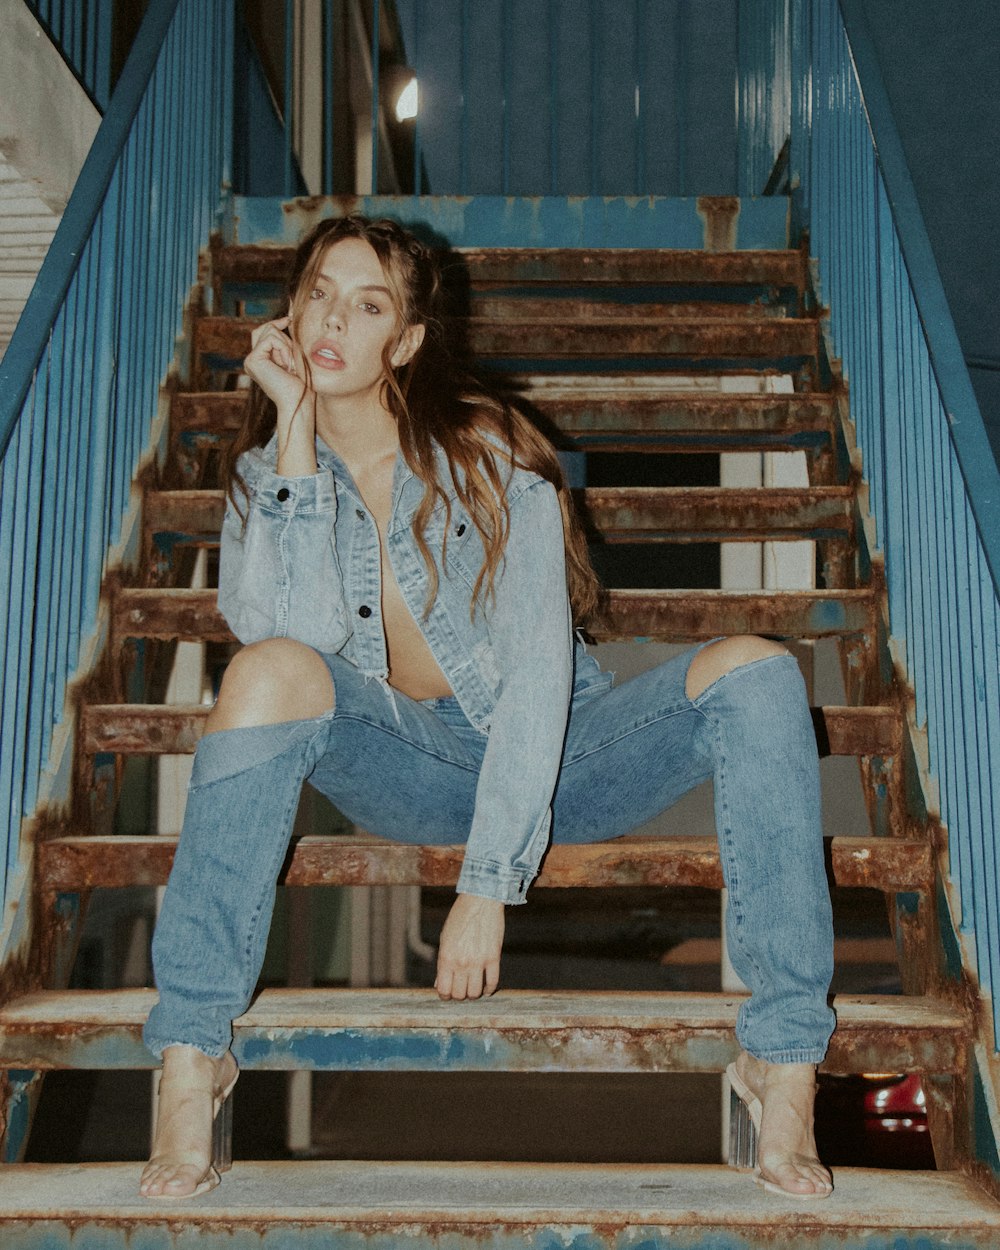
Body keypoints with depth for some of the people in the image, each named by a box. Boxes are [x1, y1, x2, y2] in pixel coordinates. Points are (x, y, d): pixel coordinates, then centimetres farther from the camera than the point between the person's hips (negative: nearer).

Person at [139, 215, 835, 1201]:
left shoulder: (485, 453, -10)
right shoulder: (268, 472, 1)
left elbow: (539, 673, -19)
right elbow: (286, 630, -21)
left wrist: (487, 885, -26)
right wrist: (296, 432, -21)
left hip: (548, 757, 0)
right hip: (406, 766, 1)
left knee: (754, 672, -25)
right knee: (270, 673, -31)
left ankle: (784, 1063, -26)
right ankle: (189, 1057, -27)